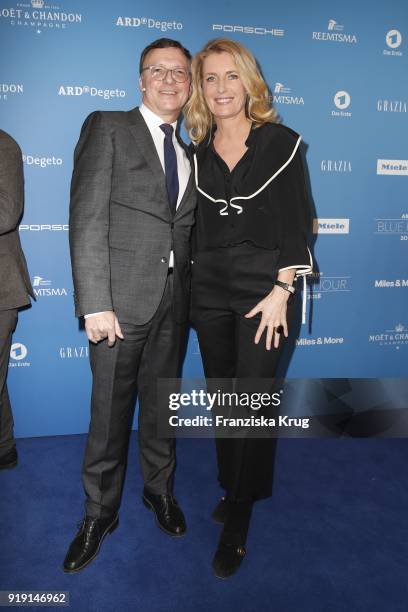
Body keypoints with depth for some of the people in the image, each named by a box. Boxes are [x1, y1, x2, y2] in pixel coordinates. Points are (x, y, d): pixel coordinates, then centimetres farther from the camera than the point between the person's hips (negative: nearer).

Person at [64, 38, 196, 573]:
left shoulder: (188, 154, 16)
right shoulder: (108, 128, -1)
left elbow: (184, 231, 14)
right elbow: (87, 220, -11)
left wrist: (190, 295, 5)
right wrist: (95, 304, -18)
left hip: (174, 303, 5)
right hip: (121, 300, -5)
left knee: (162, 404, 17)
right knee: (110, 412, 6)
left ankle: (160, 488, 38)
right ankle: (100, 512, 27)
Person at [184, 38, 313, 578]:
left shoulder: (281, 142, -1)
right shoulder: (198, 152, 10)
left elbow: (297, 223, -5)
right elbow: (198, 225, 12)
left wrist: (281, 291, -13)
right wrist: (194, 286, 7)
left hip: (265, 284, -4)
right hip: (210, 288, 4)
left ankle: (237, 522, 13)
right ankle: (233, 489, 32)